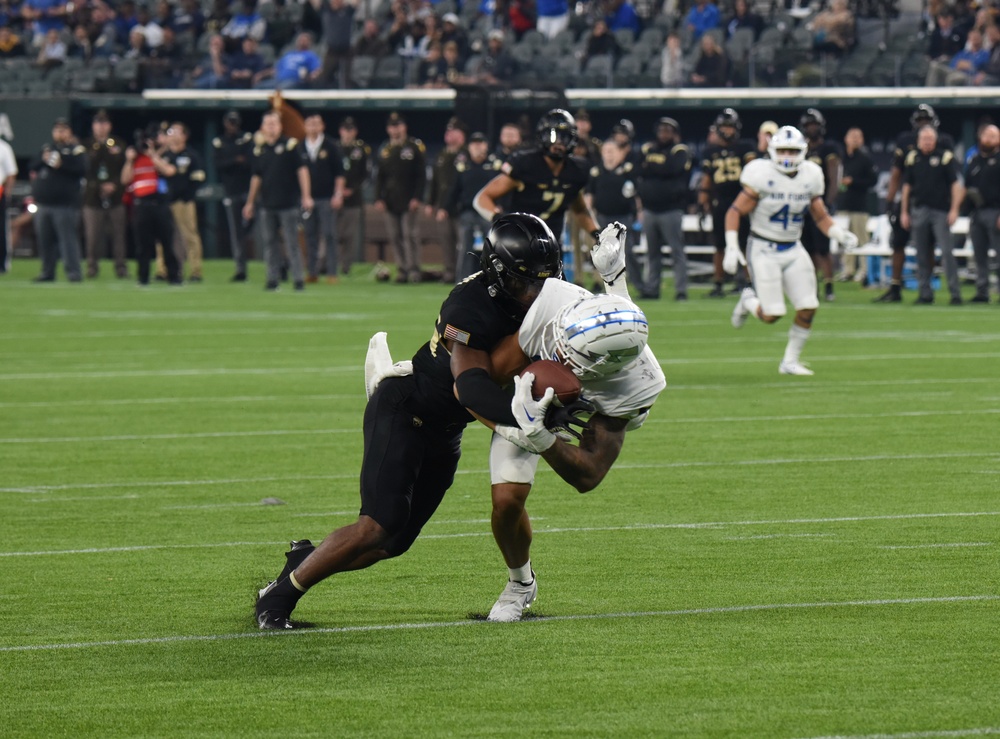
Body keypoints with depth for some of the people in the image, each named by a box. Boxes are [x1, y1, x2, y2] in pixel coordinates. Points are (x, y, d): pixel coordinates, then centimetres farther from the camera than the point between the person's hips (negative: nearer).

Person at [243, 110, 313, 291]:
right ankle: (272, 278, 13)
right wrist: (250, 202, 18)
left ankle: (298, 279, -2)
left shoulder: (291, 145, -3)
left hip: (289, 203, -5)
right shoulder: (259, 150, 10)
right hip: (267, 205, 5)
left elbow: (302, 170, -5)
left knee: (292, 242, -5)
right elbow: (256, 177, 17)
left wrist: (306, 196, -12)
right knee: (269, 242, 6)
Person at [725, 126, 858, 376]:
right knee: (771, 315, -9)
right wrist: (731, 249, -19)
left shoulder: (810, 177, 0)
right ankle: (749, 301, 26)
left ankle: (790, 362, 12)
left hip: (793, 250, 5)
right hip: (764, 249, -5)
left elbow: (821, 217, 11)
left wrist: (841, 235, -7)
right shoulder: (762, 176, -15)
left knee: (808, 309, -5)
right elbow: (735, 212, -11)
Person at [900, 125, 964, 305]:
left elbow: (956, 184, -3)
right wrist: (904, 212, 10)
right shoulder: (912, 159, 9)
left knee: (947, 251, -9)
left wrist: (954, 210, -10)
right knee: (922, 255, 6)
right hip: (919, 211, 4)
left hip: (941, 211, -4)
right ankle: (924, 293, 12)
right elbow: (906, 186, 13)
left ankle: (955, 292, -7)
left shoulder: (946, 157, -2)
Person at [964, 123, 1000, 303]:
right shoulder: (973, 161, 17)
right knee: (980, 255, 8)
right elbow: (965, 186, 26)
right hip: (976, 212, 6)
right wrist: (968, 193, 3)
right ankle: (982, 291, 13)